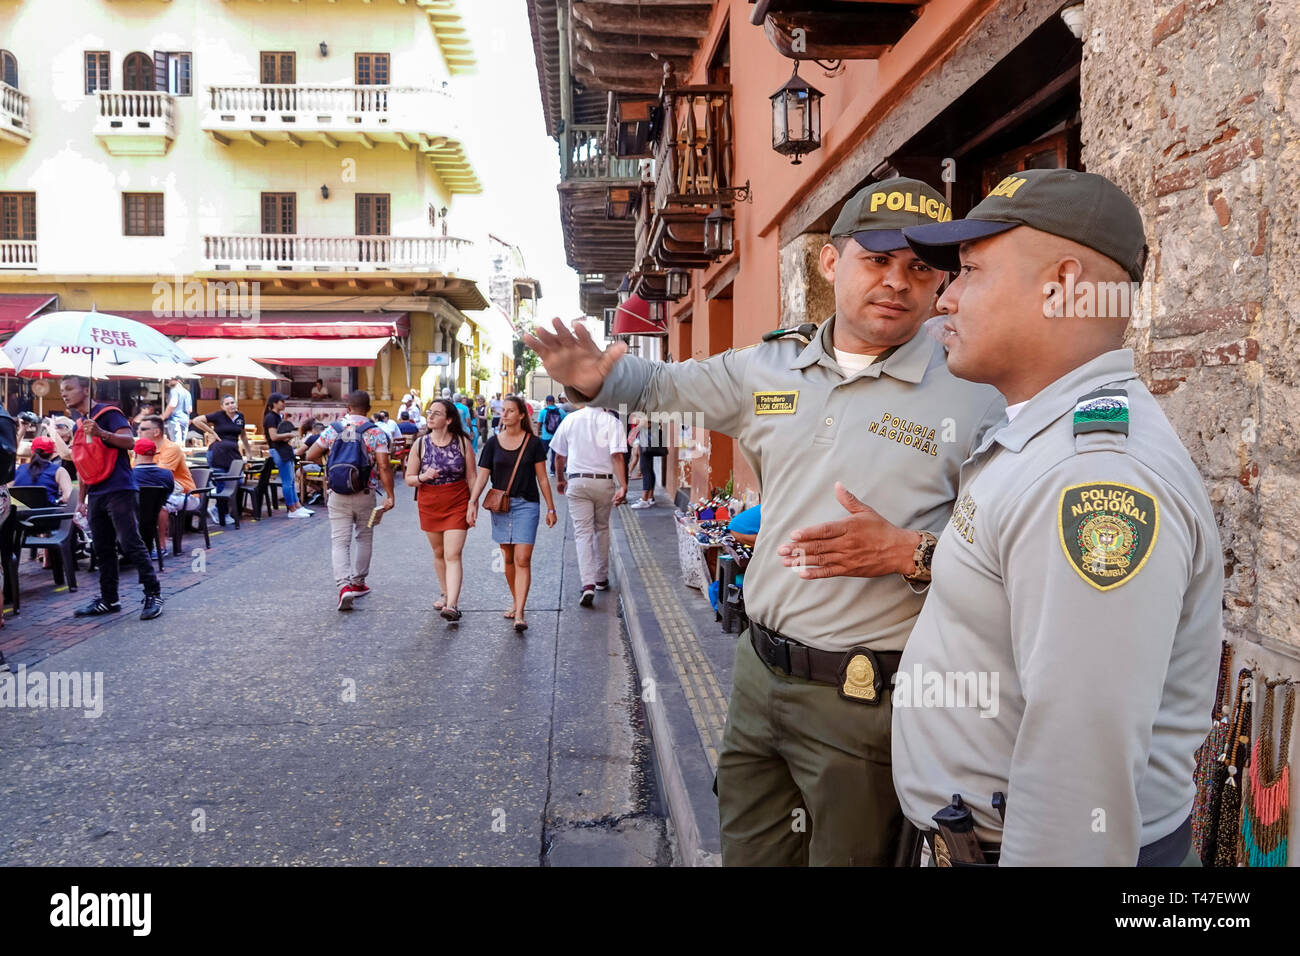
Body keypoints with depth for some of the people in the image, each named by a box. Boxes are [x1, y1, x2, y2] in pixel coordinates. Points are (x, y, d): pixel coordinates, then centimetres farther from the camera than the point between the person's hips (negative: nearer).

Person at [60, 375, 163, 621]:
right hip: (96, 495, 8)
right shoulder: (78, 425, 19)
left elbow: (130, 441, -19)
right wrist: (81, 499, 20)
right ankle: (108, 600, 17)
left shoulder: (108, 413, -5)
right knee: (103, 550, 10)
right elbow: (84, 466, 23)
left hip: (119, 491, -8)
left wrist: (102, 433, -34)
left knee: (131, 544, -10)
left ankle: (153, 595, -3)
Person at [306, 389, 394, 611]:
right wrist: (389, 495, -11)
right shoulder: (375, 432, -6)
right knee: (364, 538, 17)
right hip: (365, 495, -1)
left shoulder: (333, 430, 1)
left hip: (338, 495, 1)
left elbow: (311, 456, 6)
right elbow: (384, 466, -14)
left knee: (339, 541, 1)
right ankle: (358, 582, 26)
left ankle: (344, 585, -16)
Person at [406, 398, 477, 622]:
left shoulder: (462, 442, -5)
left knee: (453, 555, -12)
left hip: (457, 505, -3)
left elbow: (472, 476, 0)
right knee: (438, 553, 16)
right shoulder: (420, 444, 0)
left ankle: (452, 605, -19)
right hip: (429, 505, 3)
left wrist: (472, 504, -7)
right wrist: (422, 477, -19)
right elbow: (409, 478, 3)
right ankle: (446, 594, 34)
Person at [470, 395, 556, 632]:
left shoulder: (532, 443, 1)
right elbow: (482, 476, 4)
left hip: (526, 505, -3)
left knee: (522, 560, -10)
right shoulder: (493, 443, 6)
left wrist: (550, 508, 5)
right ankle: (516, 602, 28)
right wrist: (472, 501, -9)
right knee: (508, 559, 10)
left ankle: (519, 614, -12)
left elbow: (542, 478, 4)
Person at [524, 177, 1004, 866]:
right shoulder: (768, 367, 2)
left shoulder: (975, 395, -12)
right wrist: (596, 379, -3)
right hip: (758, 671, 5)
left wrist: (912, 554, -27)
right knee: (746, 852, 22)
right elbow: (663, 383, 17)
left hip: (865, 700, -4)